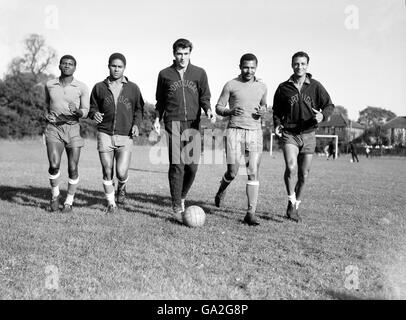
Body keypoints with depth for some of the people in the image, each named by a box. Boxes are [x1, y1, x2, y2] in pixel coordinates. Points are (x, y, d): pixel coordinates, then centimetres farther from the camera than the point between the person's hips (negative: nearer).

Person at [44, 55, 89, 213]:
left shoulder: (82, 88, -2)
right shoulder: (49, 85, 5)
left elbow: (85, 112, 0)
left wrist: (77, 111, -23)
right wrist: (47, 114, 3)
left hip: (73, 129, -1)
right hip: (53, 128, 1)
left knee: (73, 168, -1)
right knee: (54, 165, -16)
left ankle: (69, 201, 19)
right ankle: (55, 194, 11)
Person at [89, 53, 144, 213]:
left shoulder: (133, 88, 7)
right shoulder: (99, 87, 7)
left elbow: (138, 109, 16)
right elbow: (92, 108, 14)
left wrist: (136, 124, -1)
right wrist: (94, 114, -9)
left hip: (125, 136, -1)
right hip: (105, 134, 1)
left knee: (121, 172, -10)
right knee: (107, 171, -1)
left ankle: (122, 187, 26)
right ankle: (111, 203, 18)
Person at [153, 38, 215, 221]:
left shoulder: (199, 73, 10)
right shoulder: (165, 74, 10)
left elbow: (204, 97, 12)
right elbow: (160, 101, 17)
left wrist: (208, 110, -8)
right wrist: (157, 118, 5)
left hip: (192, 124, 1)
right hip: (173, 123, -1)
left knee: (192, 165, -3)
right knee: (177, 165, -9)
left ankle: (182, 197, 24)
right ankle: (177, 208, -4)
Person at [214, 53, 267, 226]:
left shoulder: (262, 87, 11)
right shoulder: (230, 85, 1)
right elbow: (218, 108, 6)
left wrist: (263, 111, 2)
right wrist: (230, 111, -16)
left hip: (255, 132, 2)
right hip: (235, 131, -2)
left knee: (253, 174, -5)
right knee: (232, 172, -6)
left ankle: (251, 213, -3)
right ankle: (221, 190, 28)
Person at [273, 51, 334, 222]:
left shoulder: (315, 86, 0)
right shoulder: (283, 88, 2)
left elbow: (329, 105, 4)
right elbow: (276, 110, 14)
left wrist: (322, 115, -18)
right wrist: (277, 124, -4)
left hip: (308, 134, 1)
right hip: (289, 133, -1)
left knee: (303, 175, 7)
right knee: (291, 168, -23)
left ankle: (296, 206, 26)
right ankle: (291, 203, -5)